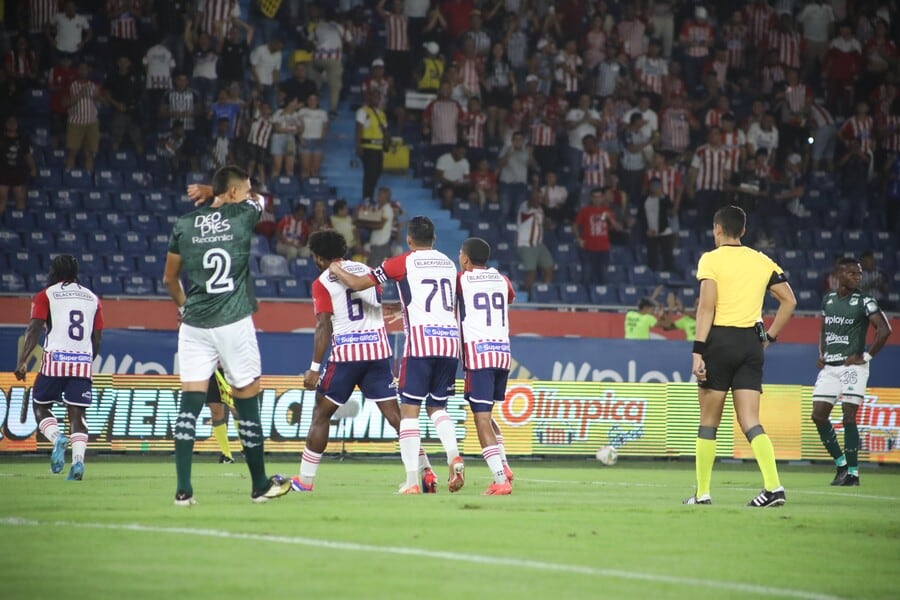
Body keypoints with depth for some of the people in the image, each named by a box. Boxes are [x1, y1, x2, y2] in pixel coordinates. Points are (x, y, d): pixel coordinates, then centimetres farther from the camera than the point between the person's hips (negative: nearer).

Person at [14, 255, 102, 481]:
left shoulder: (46, 295, 6)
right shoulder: (92, 298, 18)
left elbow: (34, 328, -6)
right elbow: (97, 338, 15)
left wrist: (22, 361, -9)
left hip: (55, 359, -3)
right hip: (83, 361, 3)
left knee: (41, 406, 11)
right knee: (77, 413, 3)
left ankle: (57, 438, -18)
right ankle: (78, 460, -14)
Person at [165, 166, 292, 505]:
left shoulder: (184, 226, 5)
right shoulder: (243, 216, -2)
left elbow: (169, 279, 15)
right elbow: (259, 199, 22)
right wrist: (213, 193, 22)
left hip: (194, 325, 3)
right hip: (234, 324, -3)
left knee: (189, 404, 0)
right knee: (247, 404, 8)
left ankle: (183, 489, -6)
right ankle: (260, 486, 17)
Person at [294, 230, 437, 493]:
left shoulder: (322, 283, -3)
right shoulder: (367, 271, 13)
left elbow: (324, 328, -10)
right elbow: (381, 304, 16)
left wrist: (314, 368, -10)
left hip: (346, 353, -4)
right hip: (378, 350, 4)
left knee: (321, 414, 7)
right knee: (394, 414, 3)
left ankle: (305, 480, 9)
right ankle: (425, 470, -6)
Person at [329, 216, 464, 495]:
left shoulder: (403, 263, 2)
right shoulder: (449, 264, 18)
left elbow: (358, 283, 3)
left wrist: (336, 271, 24)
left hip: (420, 339, -5)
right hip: (450, 340, 5)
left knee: (409, 409, 0)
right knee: (437, 406, 16)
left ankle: (412, 480, -8)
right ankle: (453, 456, -10)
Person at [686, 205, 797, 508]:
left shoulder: (711, 259, -3)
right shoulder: (762, 261, 11)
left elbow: (706, 307, -12)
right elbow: (789, 301, 11)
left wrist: (698, 352, -14)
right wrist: (770, 336, 16)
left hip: (720, 340, -4)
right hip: (752, 343, 4)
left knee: (708, 421, 6)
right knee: (750, 422, 1)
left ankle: (702, 493, 10)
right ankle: (773, 486, -16)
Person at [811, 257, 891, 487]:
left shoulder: (864, 301, -6)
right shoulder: (828, 299, 12)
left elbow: (885, 330, -11)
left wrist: (865, 356, -12)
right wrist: (821, 354, 10)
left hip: (852, 365, -6)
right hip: (829, 366, 6)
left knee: (849, 416, -11)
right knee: (818, 415, 2)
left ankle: (852, 472, -5)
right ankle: (841, 463, 17)